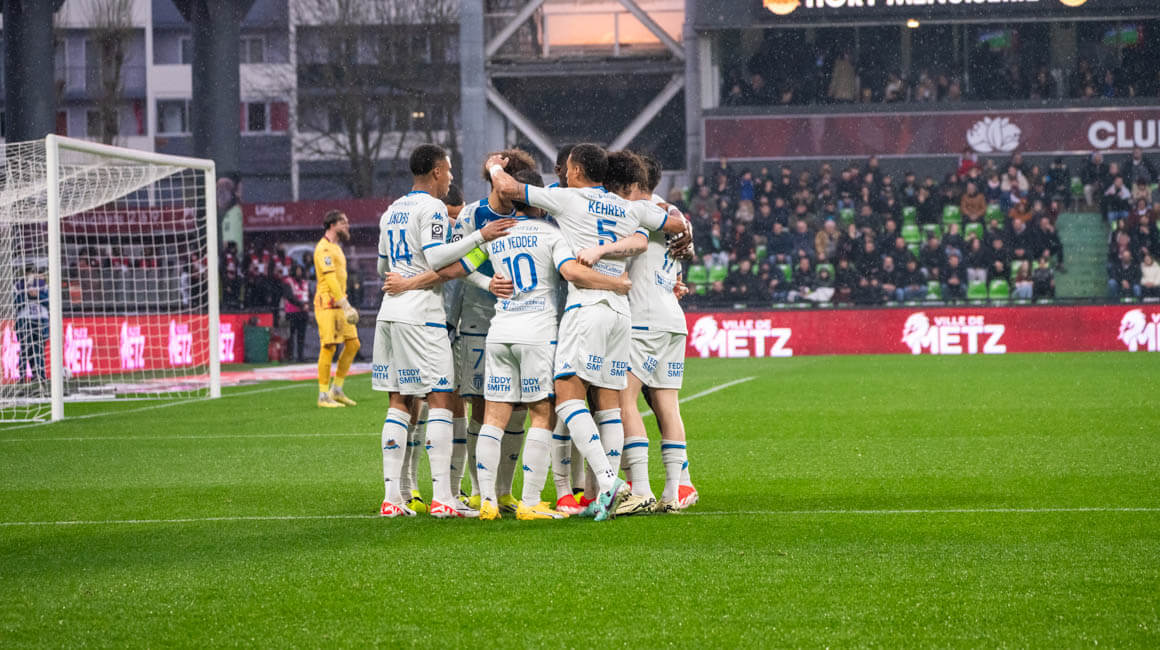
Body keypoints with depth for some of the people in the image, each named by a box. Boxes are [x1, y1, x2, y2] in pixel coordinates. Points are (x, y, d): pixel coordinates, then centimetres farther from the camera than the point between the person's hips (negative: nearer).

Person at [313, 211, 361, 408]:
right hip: (328, 304, -10)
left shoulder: (335, 247, 20)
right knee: (328, 348, -8)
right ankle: (323, 396, -4)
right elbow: (330, 278, -19)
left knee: (352, 344, 7)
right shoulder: (324, 248, -11)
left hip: (339, 304, 10)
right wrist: (345, 304, -24)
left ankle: (337, 390, 14)